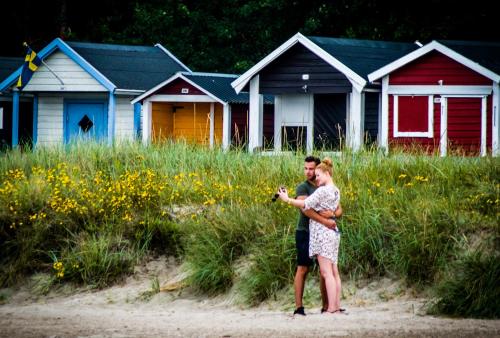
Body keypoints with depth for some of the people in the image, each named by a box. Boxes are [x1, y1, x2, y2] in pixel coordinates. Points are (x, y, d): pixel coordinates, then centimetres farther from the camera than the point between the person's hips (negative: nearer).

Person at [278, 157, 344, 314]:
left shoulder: (323, 191, -13)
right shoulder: (336, 191, 14)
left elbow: (306, 204, -16)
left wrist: (287, 199, -10)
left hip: (322, 232, -9)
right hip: (333, 231, 9)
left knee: (326, 272, -10)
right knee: (334, 271, 8)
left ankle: (331, 308, -14)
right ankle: (337, 306, 8)